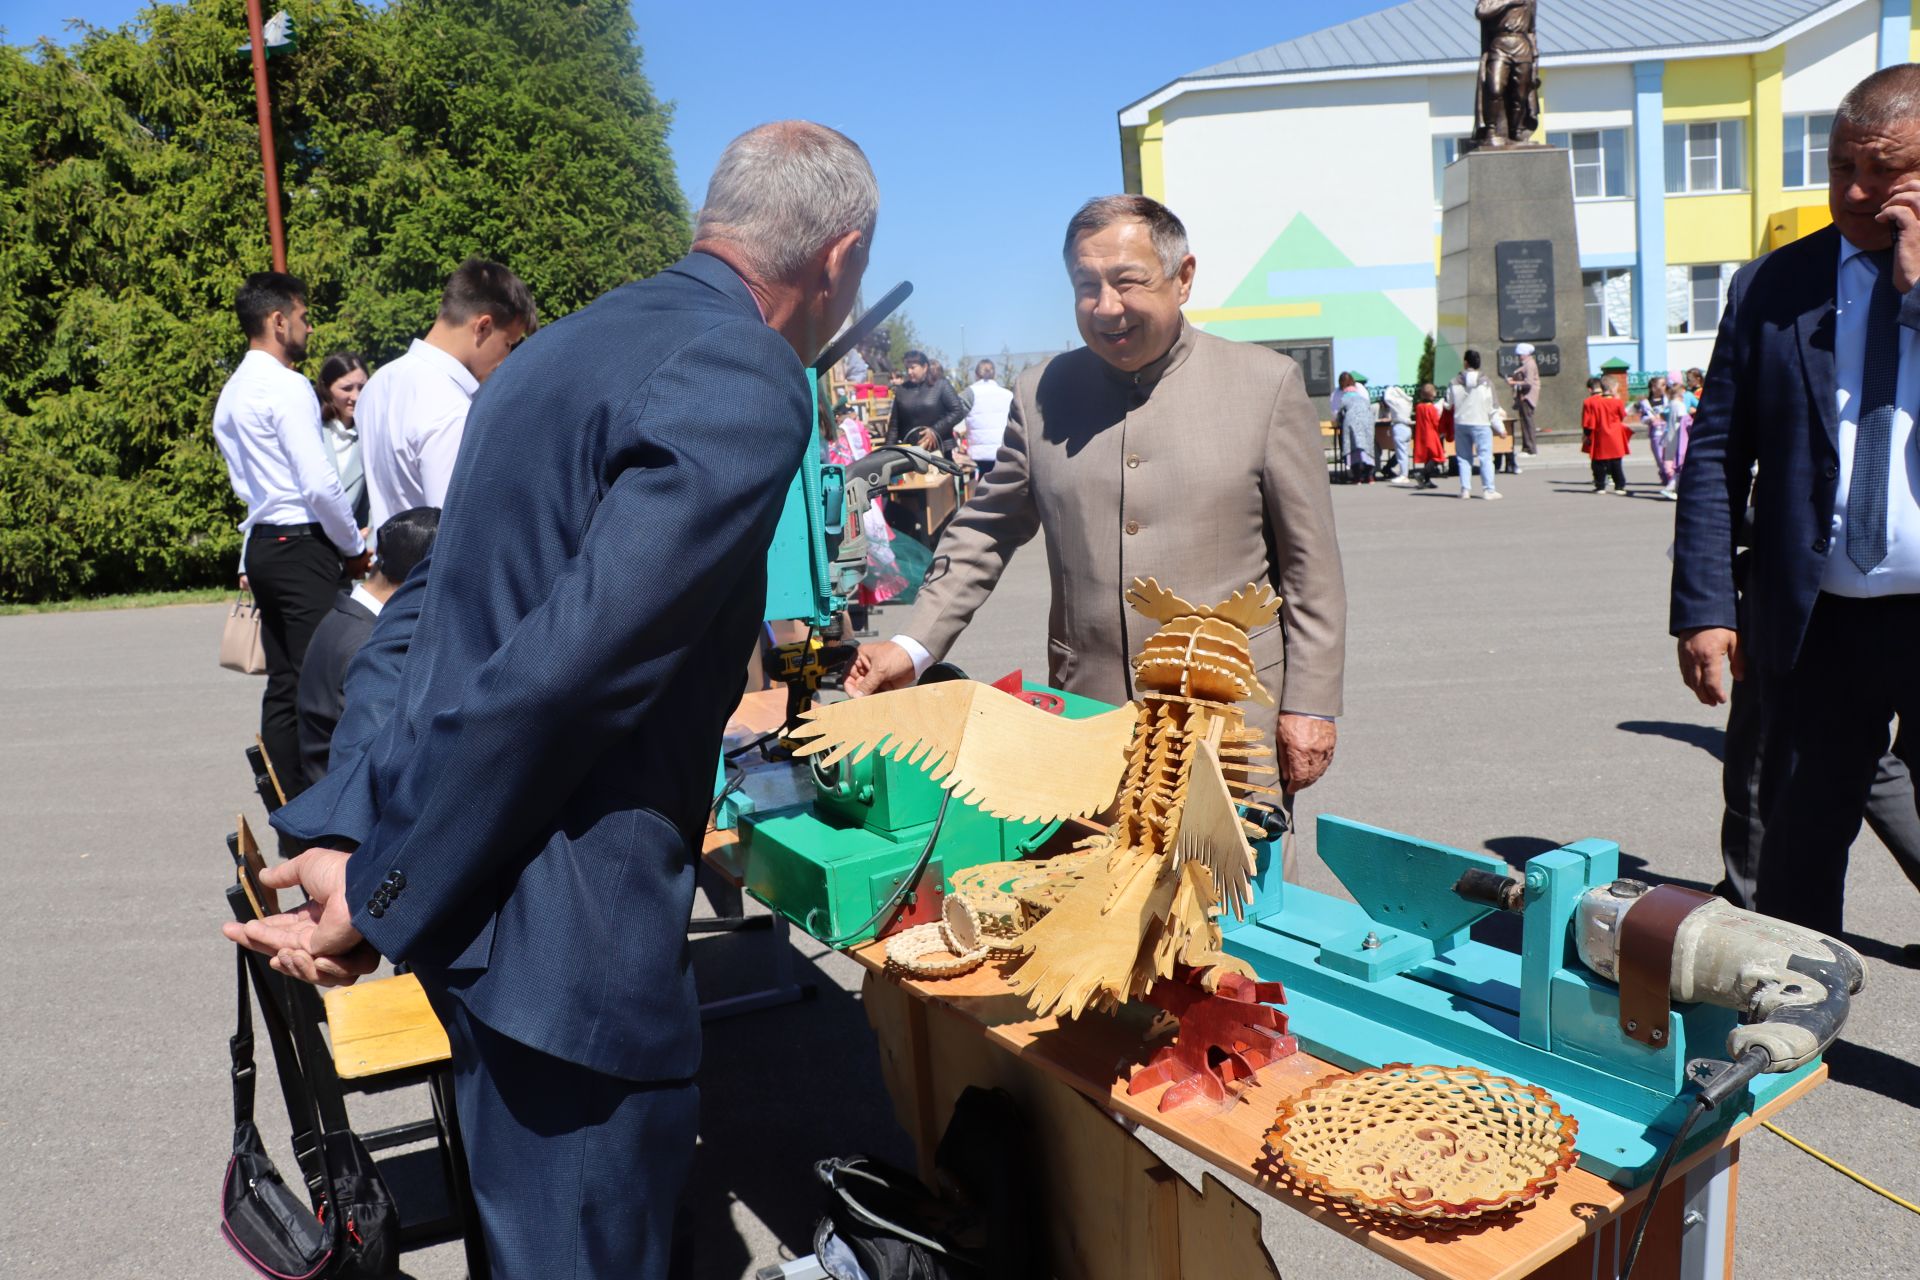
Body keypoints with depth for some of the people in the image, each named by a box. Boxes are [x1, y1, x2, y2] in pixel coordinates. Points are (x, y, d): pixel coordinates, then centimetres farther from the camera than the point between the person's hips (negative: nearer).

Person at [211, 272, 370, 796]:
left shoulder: (232, 392, 17)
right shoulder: (287, 386, -11)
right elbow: (320, 483, -17)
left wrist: (250, 564, 21)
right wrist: (355, 547, -5)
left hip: (262, 546, 9)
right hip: (301, 548, -9)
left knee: (283, 685, 9)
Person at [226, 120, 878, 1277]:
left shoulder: (582, 342, 11)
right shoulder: (744, 390, -18)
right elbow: (559, 672, -23)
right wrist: (382, 897, -15)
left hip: (479, 886, 9)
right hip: (562, 923, -9)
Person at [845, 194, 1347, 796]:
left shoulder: (1267, 383, 1)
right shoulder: (1040, 393, 7)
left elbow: (1309, 561, 2)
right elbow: (986, 532, 13)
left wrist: (1310, 704, -1)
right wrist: (913, 646, 2)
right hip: (1086, 720, 2)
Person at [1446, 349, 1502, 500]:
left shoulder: (1454, 382, -2)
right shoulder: (1485, 383, -6)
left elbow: (1449, 404, 5)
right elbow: (1492, 408, -3)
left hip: (1460, 424, 2)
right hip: (1481, 424, -2)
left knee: (1463, 457, 10)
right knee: (1485, 457, 0)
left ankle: (1465, 489, 7)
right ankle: (1488, 490, -3)